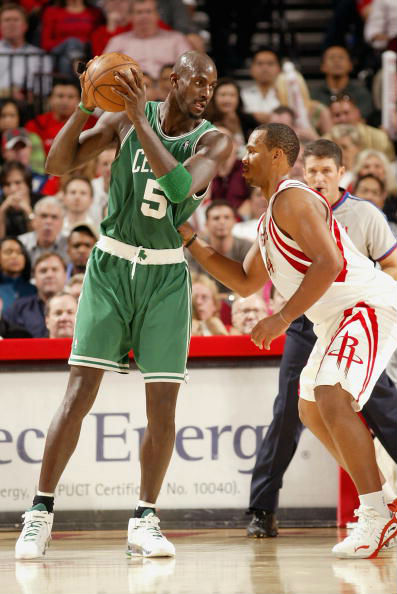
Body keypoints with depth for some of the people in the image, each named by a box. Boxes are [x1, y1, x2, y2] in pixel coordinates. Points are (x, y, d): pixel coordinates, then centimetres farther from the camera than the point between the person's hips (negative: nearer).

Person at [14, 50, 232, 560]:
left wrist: (141, 120, -26)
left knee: (163, 402, -3)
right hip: (111, 266, -1)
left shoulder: (213, 142, -4)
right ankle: (40, 512, -1)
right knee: (79, 391, -8)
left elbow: (180, 187, -23)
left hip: (165, 276, 1)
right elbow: (57, 164, -4)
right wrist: (84, 107, -18)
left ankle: (144, 519, 10)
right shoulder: (124, 120, -1)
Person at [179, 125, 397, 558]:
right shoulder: (271, 218, 19)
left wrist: (282, 319, -25)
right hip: (336, 317, 12)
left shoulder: (291, 198, -13)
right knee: (311, 409, 18)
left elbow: (329, 263, -25)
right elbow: (245, 282, 23)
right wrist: (190, 241, 15)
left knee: (332, 398, -26)